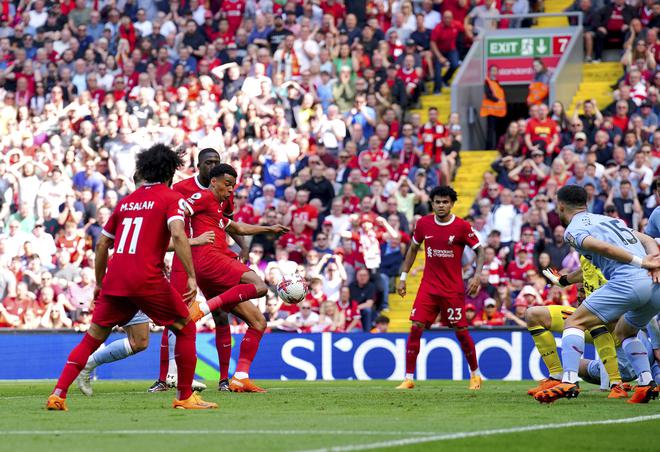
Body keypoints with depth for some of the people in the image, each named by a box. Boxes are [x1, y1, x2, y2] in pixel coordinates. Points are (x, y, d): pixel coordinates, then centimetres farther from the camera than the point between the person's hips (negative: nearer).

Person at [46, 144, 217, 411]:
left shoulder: (126, 201, 20)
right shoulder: (171, 198, 3)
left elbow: (102, 244, 22)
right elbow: (178, 235, -14)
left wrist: (99, 283, 31)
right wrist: (191, 277, -15)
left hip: (114, 279, 5)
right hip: (147, 279, -5)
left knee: (93, 337, 13)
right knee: (185, 327, 12)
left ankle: (58, 395, 3)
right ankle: (185, 397, 10)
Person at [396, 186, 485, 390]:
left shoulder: (462, 227, -9)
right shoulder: (424, 223, 0)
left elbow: (480, 251, -1)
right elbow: (413, 249, 14)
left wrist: (476, 276, -16)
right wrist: (403, 277, 12)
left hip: (453, 288, -2)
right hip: (428, 286, 2)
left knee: (461, 331, 2)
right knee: (416, 328, -9)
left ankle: (475, 374, 23)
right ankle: (409, 378, -4)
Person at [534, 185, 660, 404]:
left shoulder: (573, 230, 7)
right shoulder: (610, 220, 31)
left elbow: (603, 247, -12)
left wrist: (642, 262, -12)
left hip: (628, 281, -7)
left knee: (574, 323, -1)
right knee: (624, 332, 30)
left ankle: (569, 382, -16)